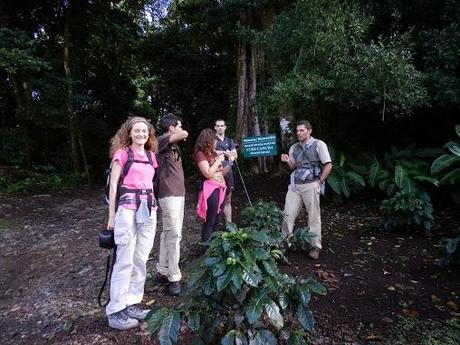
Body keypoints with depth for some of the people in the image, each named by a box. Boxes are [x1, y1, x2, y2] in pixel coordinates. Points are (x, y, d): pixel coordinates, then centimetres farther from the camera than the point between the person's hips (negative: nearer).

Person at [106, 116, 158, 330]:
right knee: (125, 260, -3)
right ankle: (115, 311, 9)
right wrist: (111, 215, -5)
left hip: (148, 208, 6)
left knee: (141, 259, 8)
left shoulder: (151, 156, 15)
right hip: (127, 207, -6)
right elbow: (113, 185, -3)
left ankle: (132, 303, 20)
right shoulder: (122, 153, -1)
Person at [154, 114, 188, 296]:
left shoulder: (174, 145, 18)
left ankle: (162, 271, 25)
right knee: (174, 235, -7)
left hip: (178, 193, 9)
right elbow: (184, 135, -22)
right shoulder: (161, 141, -8)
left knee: (168, 233, 14)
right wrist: (179, 133, -4)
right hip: (169, 194, -9)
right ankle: (174, 278, 4)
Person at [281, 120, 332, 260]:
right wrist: (287, 162, -2)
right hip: (295, 185, 5)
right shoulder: (294, 147, 11)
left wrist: (320, 181, -8)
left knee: (314, 216, 4)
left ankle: (315, 246, 17)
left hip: (310, 185, -5)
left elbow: (328, 165, -5)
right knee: (288, 214, 3)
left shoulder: (318, 144, -4)